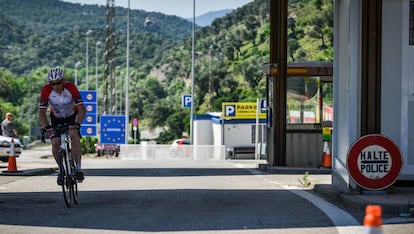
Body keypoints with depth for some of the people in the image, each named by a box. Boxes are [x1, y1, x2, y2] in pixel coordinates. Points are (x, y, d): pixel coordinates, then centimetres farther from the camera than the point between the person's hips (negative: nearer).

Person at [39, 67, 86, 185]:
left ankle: (78, 168, -24)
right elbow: (42, 112, -25)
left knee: (74, 135, -29)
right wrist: (46, 127, -41)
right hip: (56, 118, 2)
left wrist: (76, 124, -48)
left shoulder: (71, 88, -31)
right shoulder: (46, 90, -27)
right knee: (55, 143, -16)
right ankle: (61, 169, 8)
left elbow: (81, 109, -33)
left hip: (72, 116, -2)